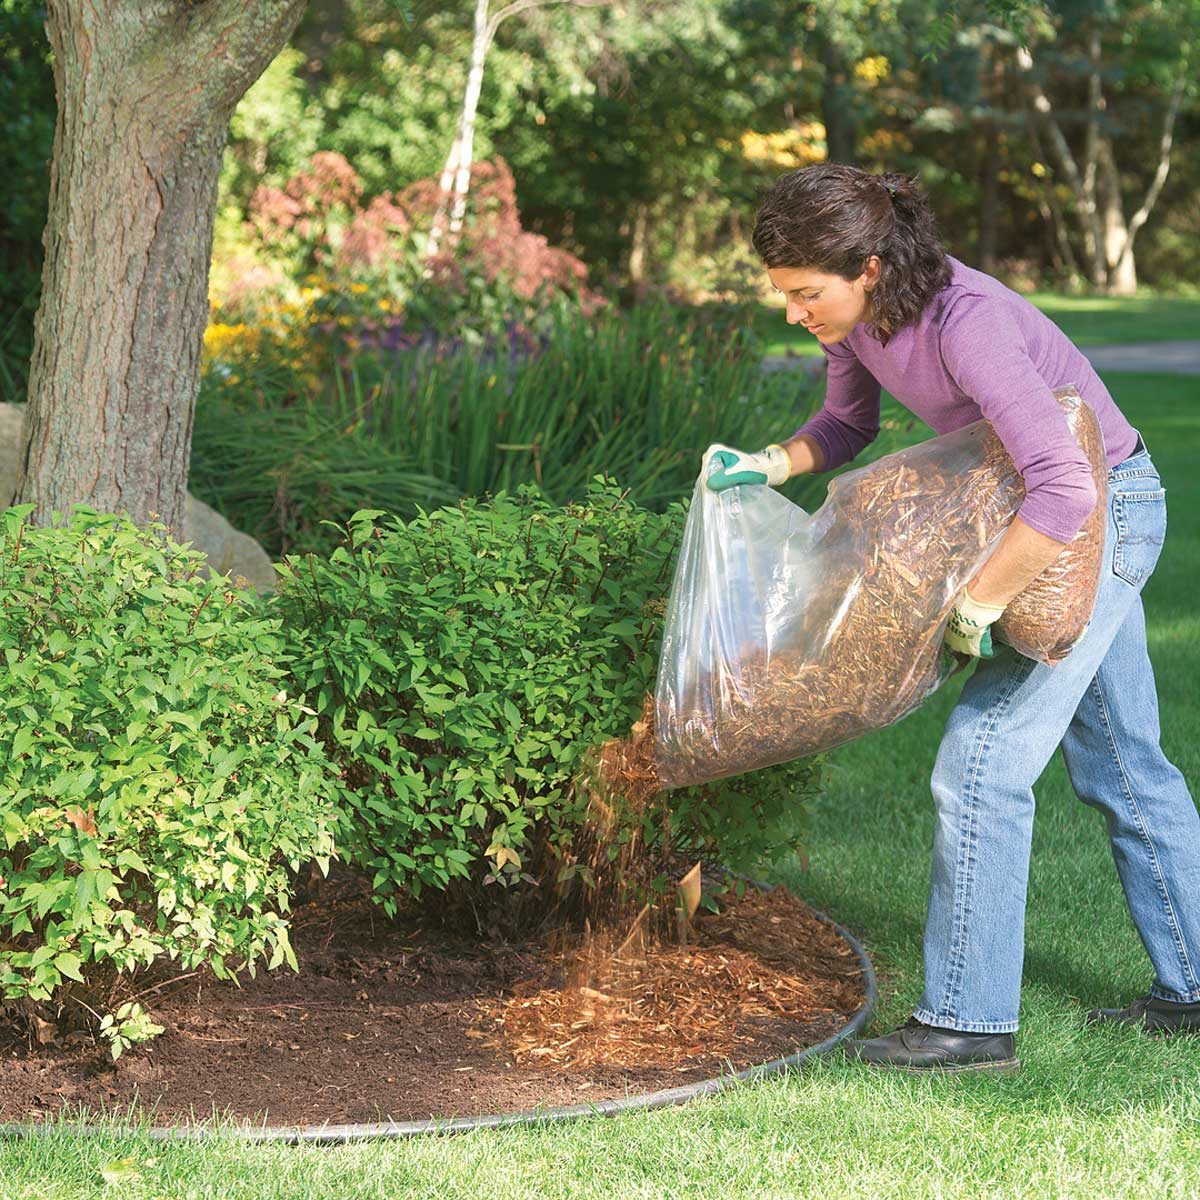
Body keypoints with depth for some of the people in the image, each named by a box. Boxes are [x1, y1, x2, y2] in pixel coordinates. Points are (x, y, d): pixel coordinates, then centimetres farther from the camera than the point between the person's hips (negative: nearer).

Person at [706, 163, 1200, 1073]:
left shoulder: (966, 321, -34)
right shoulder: (857, 314, -7)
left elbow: (1066, 490, -41)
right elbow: (848, 426, 13)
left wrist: (975, 606, -34)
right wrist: (768, 466, -5)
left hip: (1103, 510, -9)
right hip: (1050, 510, 9)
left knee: (982, 763, -10)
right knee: (1121, 763, 16)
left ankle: (970, 1021, -2)